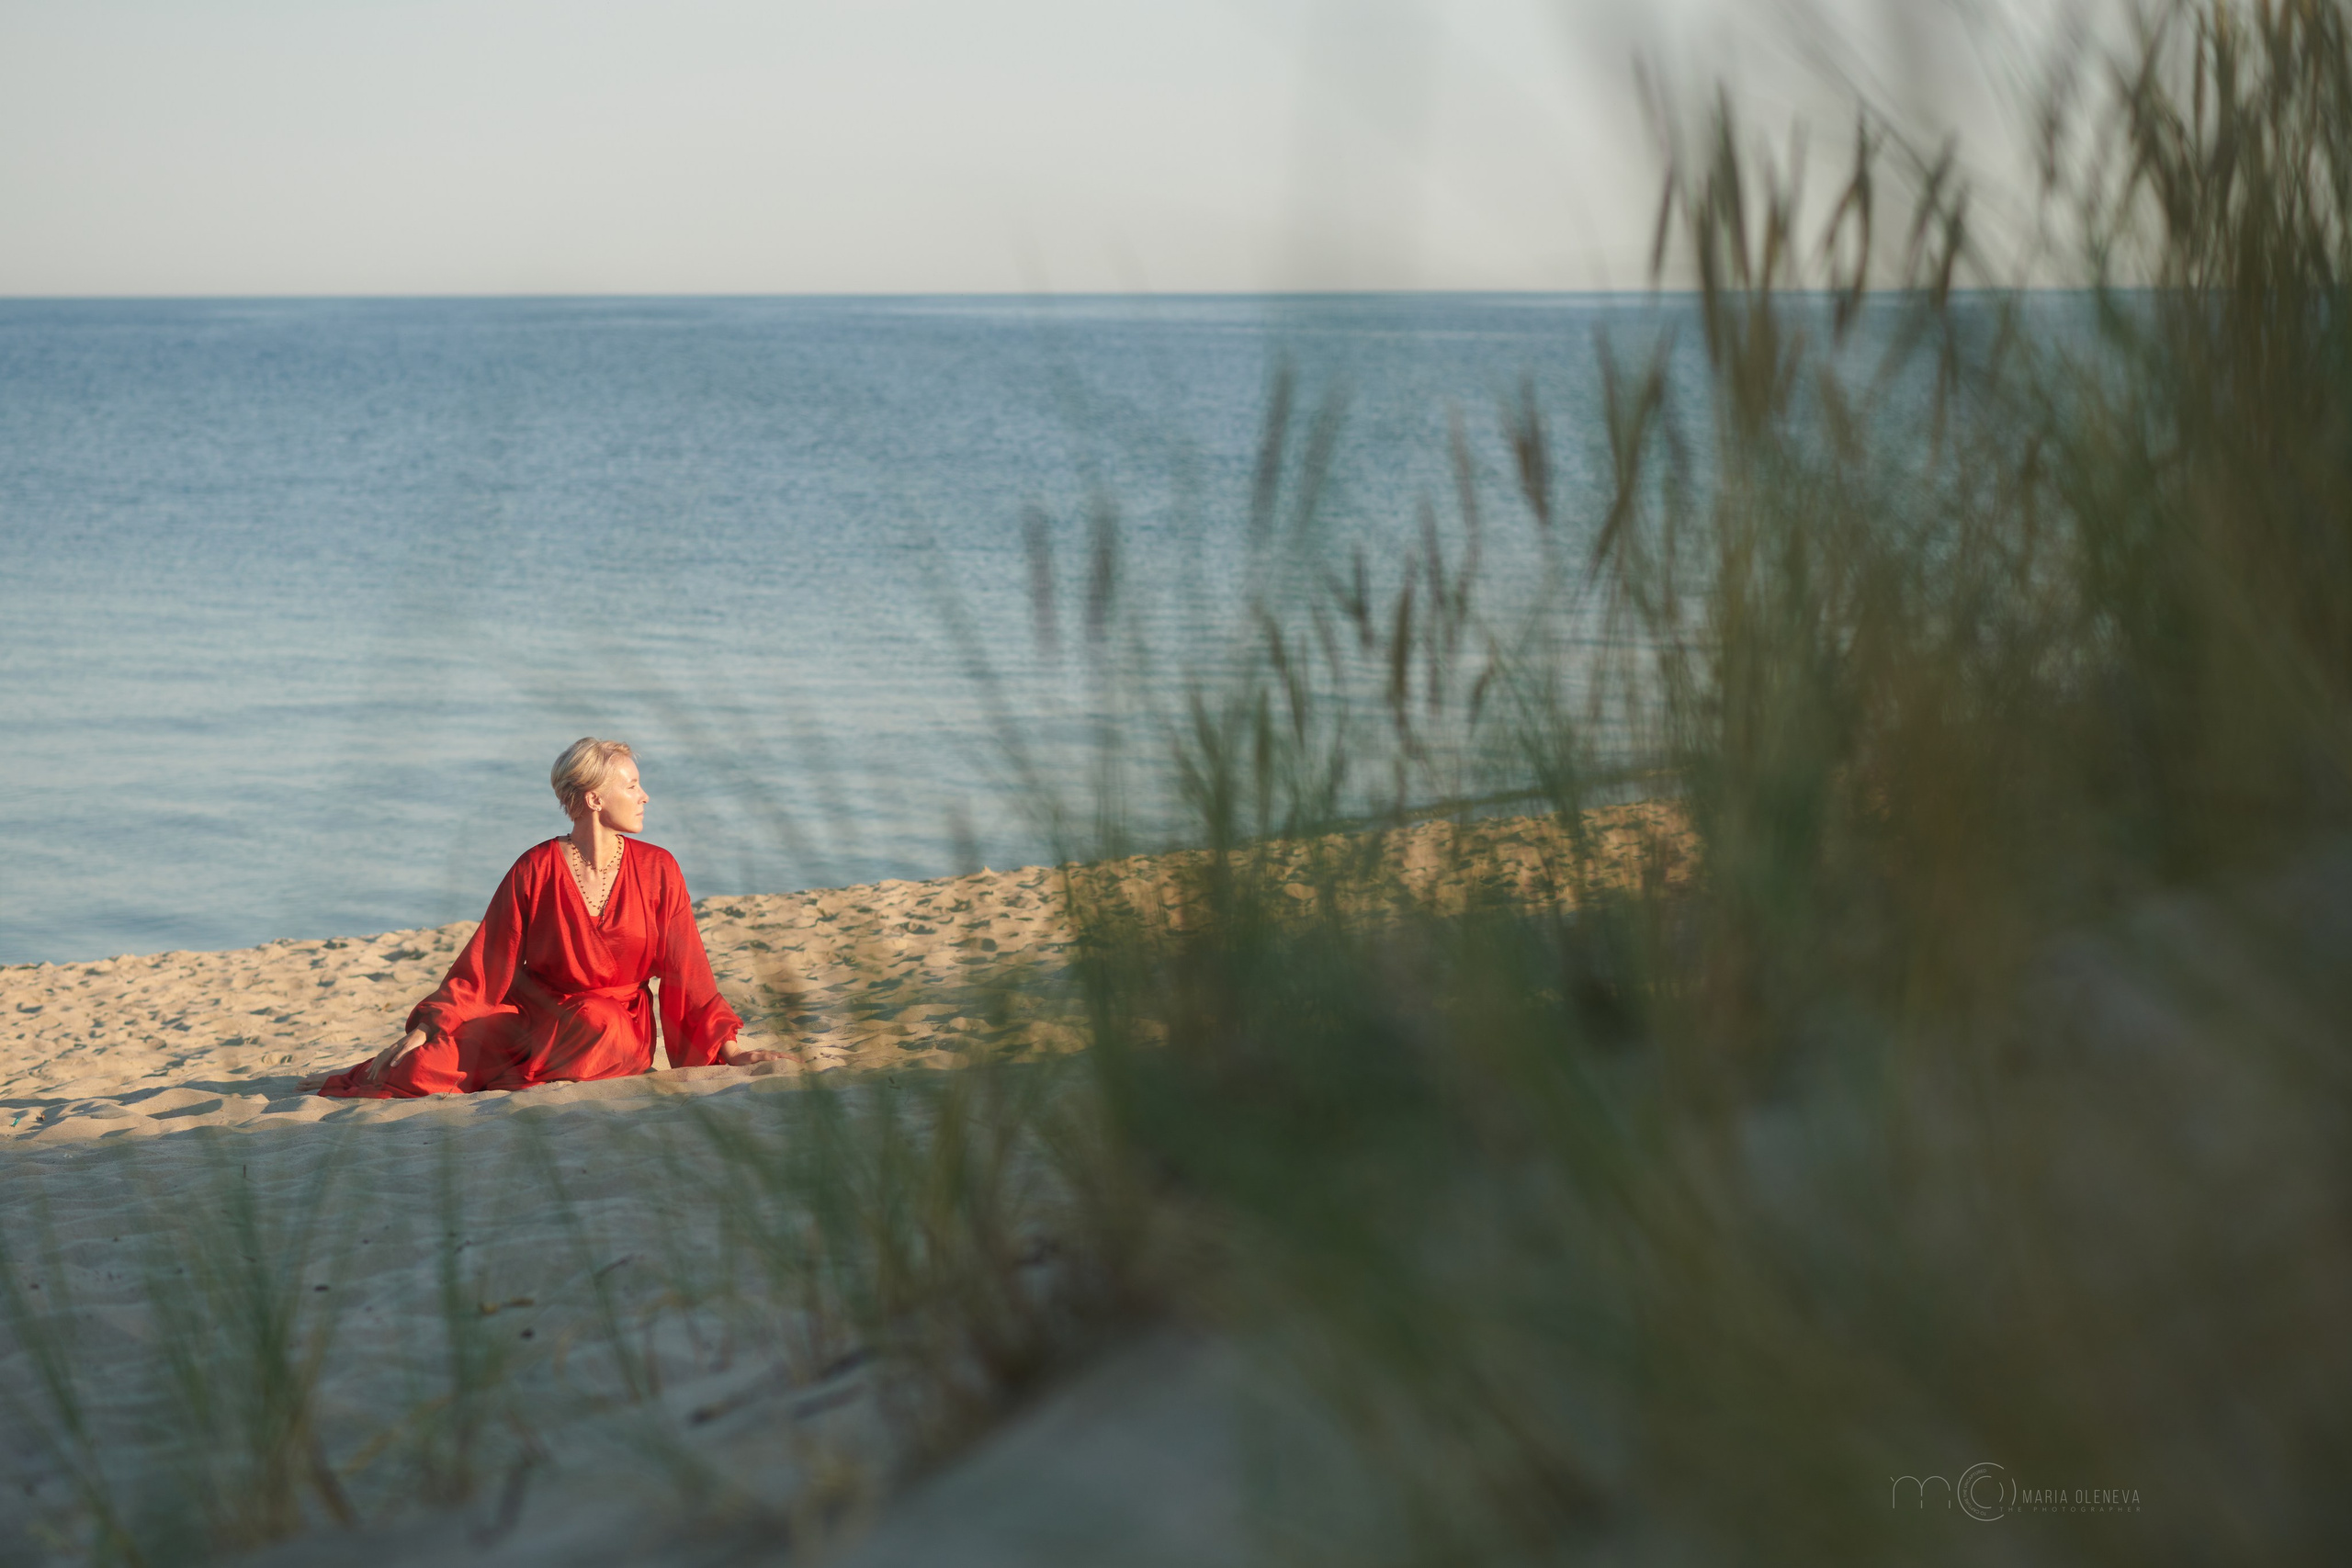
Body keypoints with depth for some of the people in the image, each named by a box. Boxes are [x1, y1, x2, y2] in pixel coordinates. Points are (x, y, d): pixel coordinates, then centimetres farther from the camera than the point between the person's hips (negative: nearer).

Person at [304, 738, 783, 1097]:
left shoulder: (657, 870, -2)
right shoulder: (535, 870, -6)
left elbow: (688, 973, 1)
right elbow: (484, 965, -3)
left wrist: (730, 1053, -7)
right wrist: (423, 1033, -12)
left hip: (618, 1032, 1)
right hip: (532, 1016, -1)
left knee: (594, 1020, -38)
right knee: (425, 1069, -23)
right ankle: (380, 1074, 12)